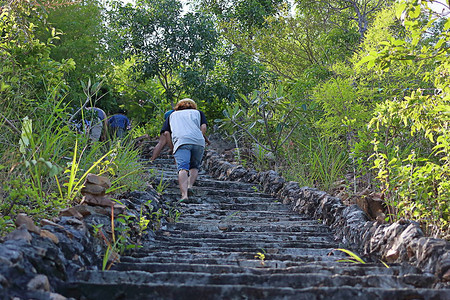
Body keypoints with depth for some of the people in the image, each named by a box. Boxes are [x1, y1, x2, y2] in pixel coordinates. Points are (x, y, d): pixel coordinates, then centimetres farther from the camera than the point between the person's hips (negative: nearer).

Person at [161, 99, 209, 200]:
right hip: (198, 142, 1)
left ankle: (184, 194, -35)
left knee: (183, 168, -15)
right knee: (194, 167, 18)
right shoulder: (198, 112, 30)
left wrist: (173, 148, 29)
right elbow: (203, 127, 11)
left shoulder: (172, 115, 32)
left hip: (181, 142, -1)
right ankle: (190, 185, -8)